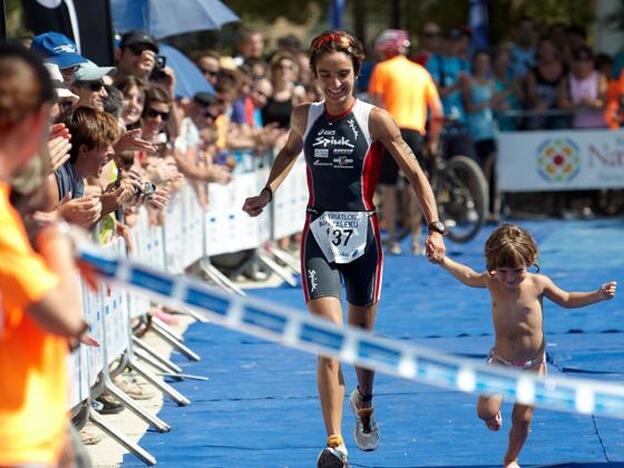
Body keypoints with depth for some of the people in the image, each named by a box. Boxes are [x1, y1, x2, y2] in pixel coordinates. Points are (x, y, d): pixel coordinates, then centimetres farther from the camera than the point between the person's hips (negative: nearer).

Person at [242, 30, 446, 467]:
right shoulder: (304, 116, 1)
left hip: (363, 235, 0)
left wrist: (435, 226, -15)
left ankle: (364, 404, 48)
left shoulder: (375, 119, -8)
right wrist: (267, 193, 13)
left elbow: (415, 172, -6)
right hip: (319, 236, 1)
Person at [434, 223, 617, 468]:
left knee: (523, 418, 6)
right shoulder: (491, 282, -11)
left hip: (533, 364, 0)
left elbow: (567, 300, 4)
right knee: (486, 411, -15)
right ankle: (495, 414, 23)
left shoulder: (538, 283, -12)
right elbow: (468, 276, 12)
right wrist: (443, 260, 4)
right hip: (501, 362, 0)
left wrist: (599, 295, -7)